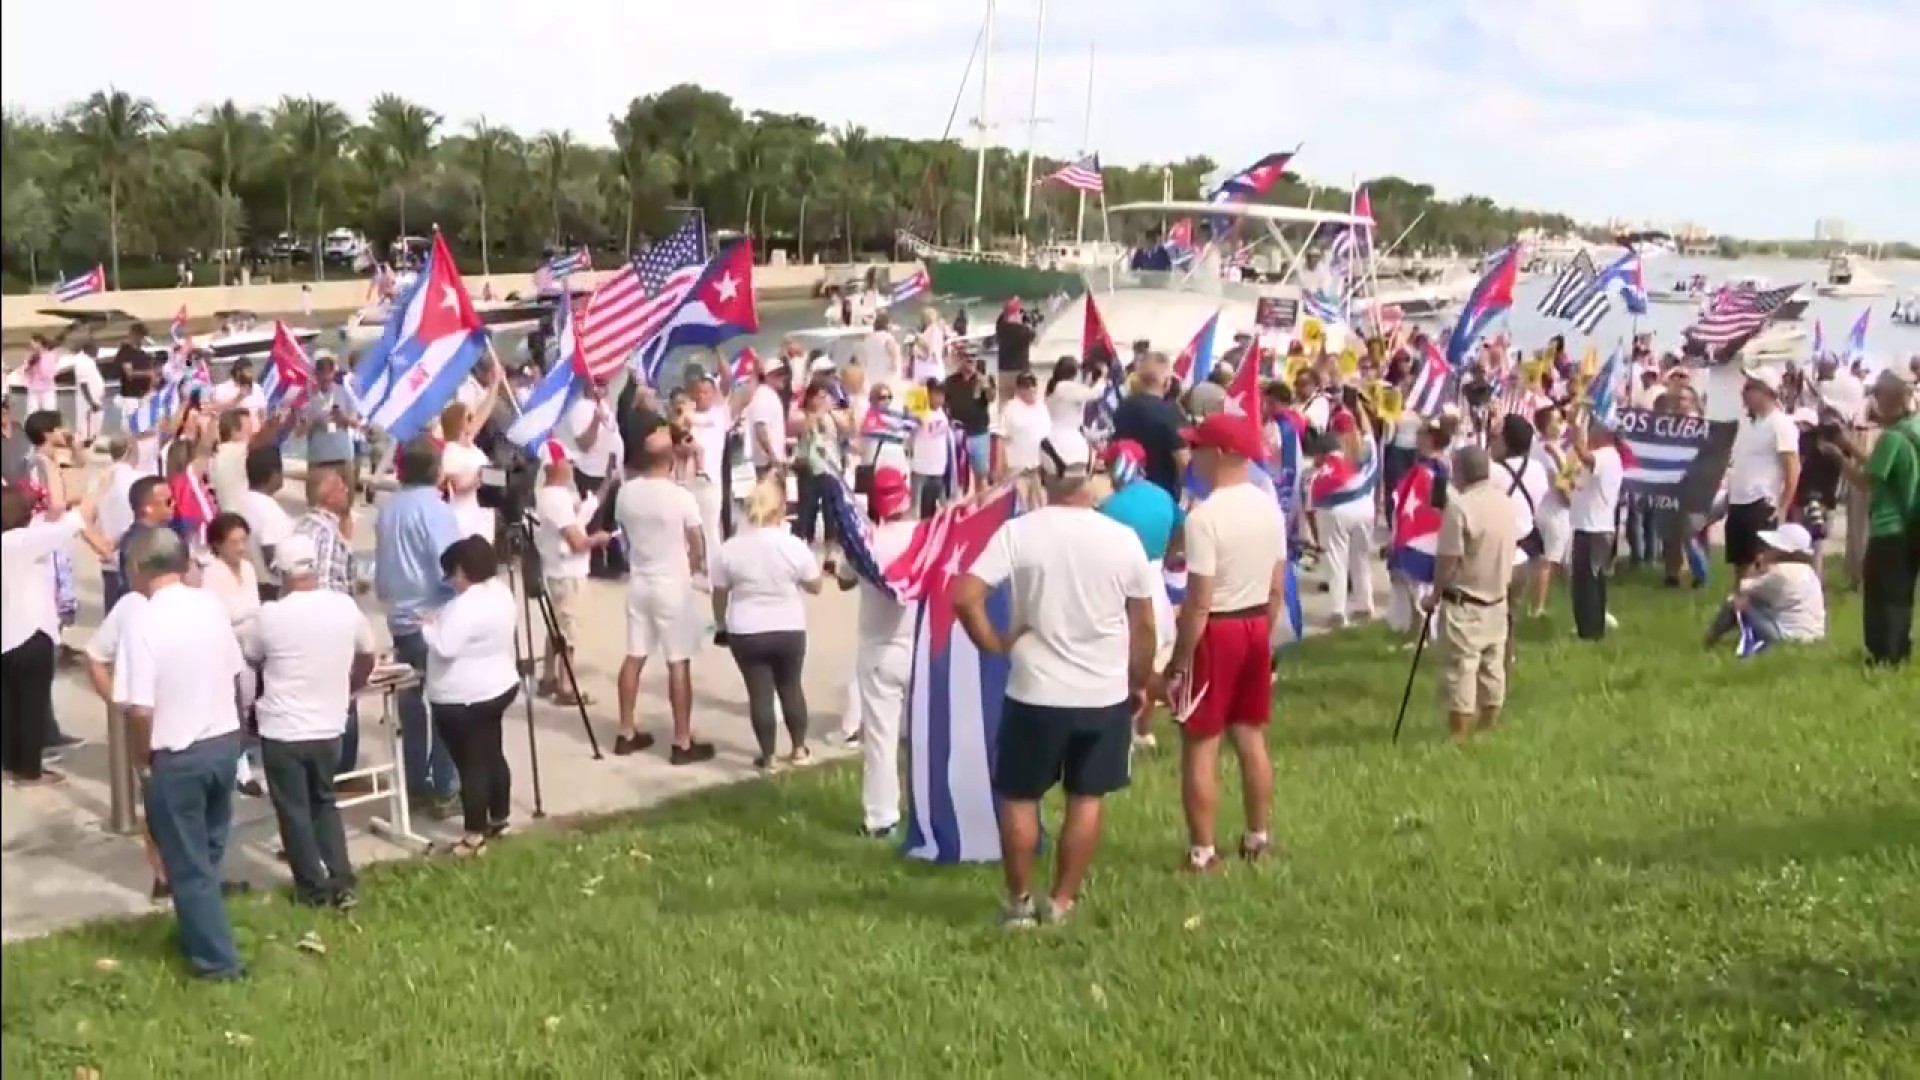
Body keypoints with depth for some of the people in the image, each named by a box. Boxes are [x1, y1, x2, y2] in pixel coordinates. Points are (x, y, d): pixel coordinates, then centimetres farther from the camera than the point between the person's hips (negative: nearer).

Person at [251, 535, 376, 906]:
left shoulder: (271, 615, -16)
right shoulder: (346, 607, -5)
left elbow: (252, 660, 4)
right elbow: (367, 658, 12)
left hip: (282, 731, -4)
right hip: (330, 727, 4)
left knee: (294, 812, 11)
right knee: (324, 803, 21)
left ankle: (315, 890, 17)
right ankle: (342, 884, 16)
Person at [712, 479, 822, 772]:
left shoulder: (730, 548, -9)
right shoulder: (795, 546, -10)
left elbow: (719, 589, 1)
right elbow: (815, 586, 1)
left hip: (746, 633, -1)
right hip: (789, 630, 1)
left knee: (759, 692, 7)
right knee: (791, 687, 18)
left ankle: (767, 757, 13)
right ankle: (799, 749, 29)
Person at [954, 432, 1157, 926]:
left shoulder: (1017, 532, -10)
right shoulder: (1122, 538, -6)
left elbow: (964, 597, -17)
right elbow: (1143, 625, 1)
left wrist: (994, 644, -3)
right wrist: (1140, 682, 15)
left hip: (1035, 693, -1)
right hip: (1105, 694, 1)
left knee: (1019, 797, 14)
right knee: (1086, 799, 13)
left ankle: (1019, 902, 20)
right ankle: (1062, 902, 18)